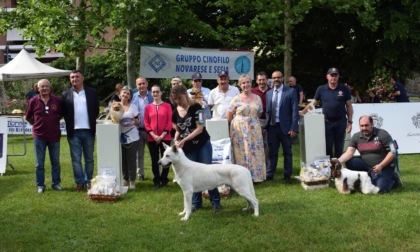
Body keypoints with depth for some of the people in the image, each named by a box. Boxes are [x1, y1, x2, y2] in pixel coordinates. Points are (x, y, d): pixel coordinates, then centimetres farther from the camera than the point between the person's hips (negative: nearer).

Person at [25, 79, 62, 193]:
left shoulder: (57, 100, -2)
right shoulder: (33, 101, -4)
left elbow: (61, 115, 13)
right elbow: (28, 117, 8)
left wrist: (54, 123, 10)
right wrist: (37, 124, 11)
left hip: (54, 135, 1)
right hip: (39, 136, -1)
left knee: (55, 162, 9)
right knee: (39, 163, 6)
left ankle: (56, 183, 21)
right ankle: (40, 185, 15)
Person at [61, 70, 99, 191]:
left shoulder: (92, 92, 4)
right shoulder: (65, 94, 3)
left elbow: (96, 110, 7)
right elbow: (63, 112, 5)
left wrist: (91, 123, 2)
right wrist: (70, 124, -1)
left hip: (88, 131, 0)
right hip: (74, 132, 0)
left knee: (89, 158, 9)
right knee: (76, 159, 3)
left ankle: (89, 181, 19)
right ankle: (80, 182, 10)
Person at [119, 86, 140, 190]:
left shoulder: (133, 106, 5)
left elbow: (138, 123, 9)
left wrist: (134, 120, -14)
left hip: (132, 137, -1)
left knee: (131, 159, -1)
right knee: (122, 159, 4)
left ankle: (132, 181, 5)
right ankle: (125, 179, 16)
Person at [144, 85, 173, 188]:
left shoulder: (167, 106, 1)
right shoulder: (148, 107, 6)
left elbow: (170, 122, -2)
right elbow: (146, 123, 4)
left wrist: (162, 135, -10)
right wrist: (153, 135, -9)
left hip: (165, 138, -1)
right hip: (152, 138, 1)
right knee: (154, 160, 5)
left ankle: (164, 180, 13)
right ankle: (156, 181, 14)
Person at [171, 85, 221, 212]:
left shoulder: (195, 107, -12)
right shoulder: (175, 112, 4)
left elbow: (200, 128, -18)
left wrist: (184, 140, -22)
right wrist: (176, 141, -7)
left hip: (203, 145, -5)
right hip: (188, 148, 5)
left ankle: (215, 201, 7)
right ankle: (196, 202, 18)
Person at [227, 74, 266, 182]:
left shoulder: (257, 98, 6)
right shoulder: (237, 99, -2)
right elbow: (229, 115, 2)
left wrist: (252, 121, 10)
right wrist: (238, 124, 4)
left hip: (254, 130, 3)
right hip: (240, 129, -2)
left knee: (255, 152, 3)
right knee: (241, 152, -1)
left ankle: (255, 175, 13)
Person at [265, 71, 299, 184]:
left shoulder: (291, 91, -4)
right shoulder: (268, 93, 9)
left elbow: (295, 111, -8)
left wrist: (293, 128, -14)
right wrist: (267, 122, 1)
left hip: (285, 127, -3)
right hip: (272, 127, 3)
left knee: (287, 152, 8)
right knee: (272, 152, 11)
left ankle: (287, 175, 18)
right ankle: (270, 174, 18)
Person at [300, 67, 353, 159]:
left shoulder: (344, 89, 1)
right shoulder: (321, 89, 2)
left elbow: (349, 106, 3)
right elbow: (313, 103, 10)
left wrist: (350, 122, -1)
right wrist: (302, 112, 1)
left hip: (341, 121, 0)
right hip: (327, 122, 0)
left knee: (339, 147, 7)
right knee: (327, 147, 3)